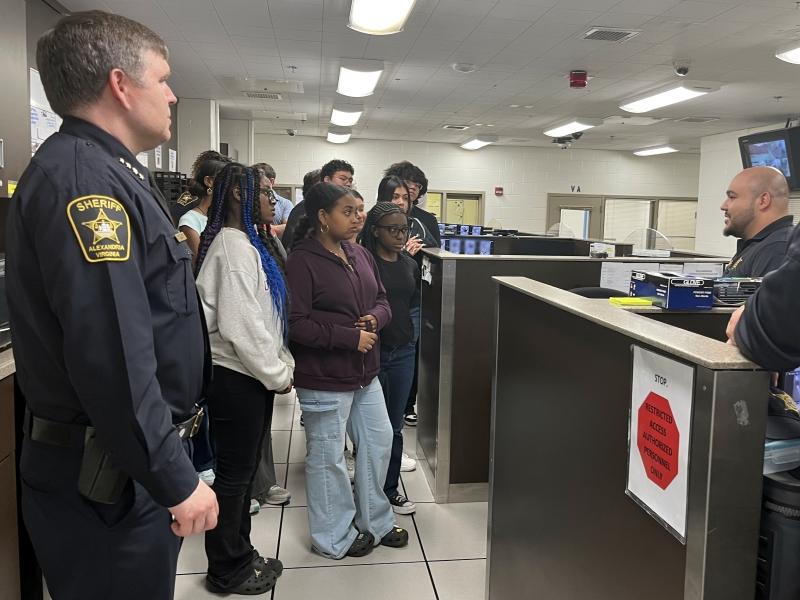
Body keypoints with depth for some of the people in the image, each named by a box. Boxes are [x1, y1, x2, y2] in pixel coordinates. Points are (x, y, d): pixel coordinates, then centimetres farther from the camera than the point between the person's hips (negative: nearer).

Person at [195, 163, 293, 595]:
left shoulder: (252, 242, 13)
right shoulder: (233, 246, -18)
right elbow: (239, 324, -24)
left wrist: (282, 364, 11)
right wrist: (277, 374, -15)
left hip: (253, 374, 10)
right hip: (236, 376, -10)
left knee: (244, 469, 18)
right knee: (234, 473, 4)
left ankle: (239, 554, 33)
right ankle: (227, 572, 20)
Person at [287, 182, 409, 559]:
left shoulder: (360, 255, 7)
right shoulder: (303, 261, -16)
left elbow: (382, 301, 14)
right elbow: (296, 324, -21)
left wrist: (375, 319, -9)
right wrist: (350, 337, -20)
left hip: (365, 373, 8)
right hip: (324, 379, -8)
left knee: (378, 443, 18)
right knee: (328, 457, 8)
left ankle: (374, 521, 38)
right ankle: (335, 538, 28)